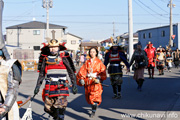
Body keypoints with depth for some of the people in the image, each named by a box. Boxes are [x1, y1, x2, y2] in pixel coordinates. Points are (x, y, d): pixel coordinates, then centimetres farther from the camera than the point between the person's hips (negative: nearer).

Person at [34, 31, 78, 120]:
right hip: (49, 87, 3)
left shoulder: (63, 58, 1)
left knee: (60, 107, -12)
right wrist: (38, 85, 13)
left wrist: (74, 85, 2)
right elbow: (41, 74, 17)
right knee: (48, 108, 7)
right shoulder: (46, 59, 9)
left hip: (61, 87, -3)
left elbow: (71, 72, 5)